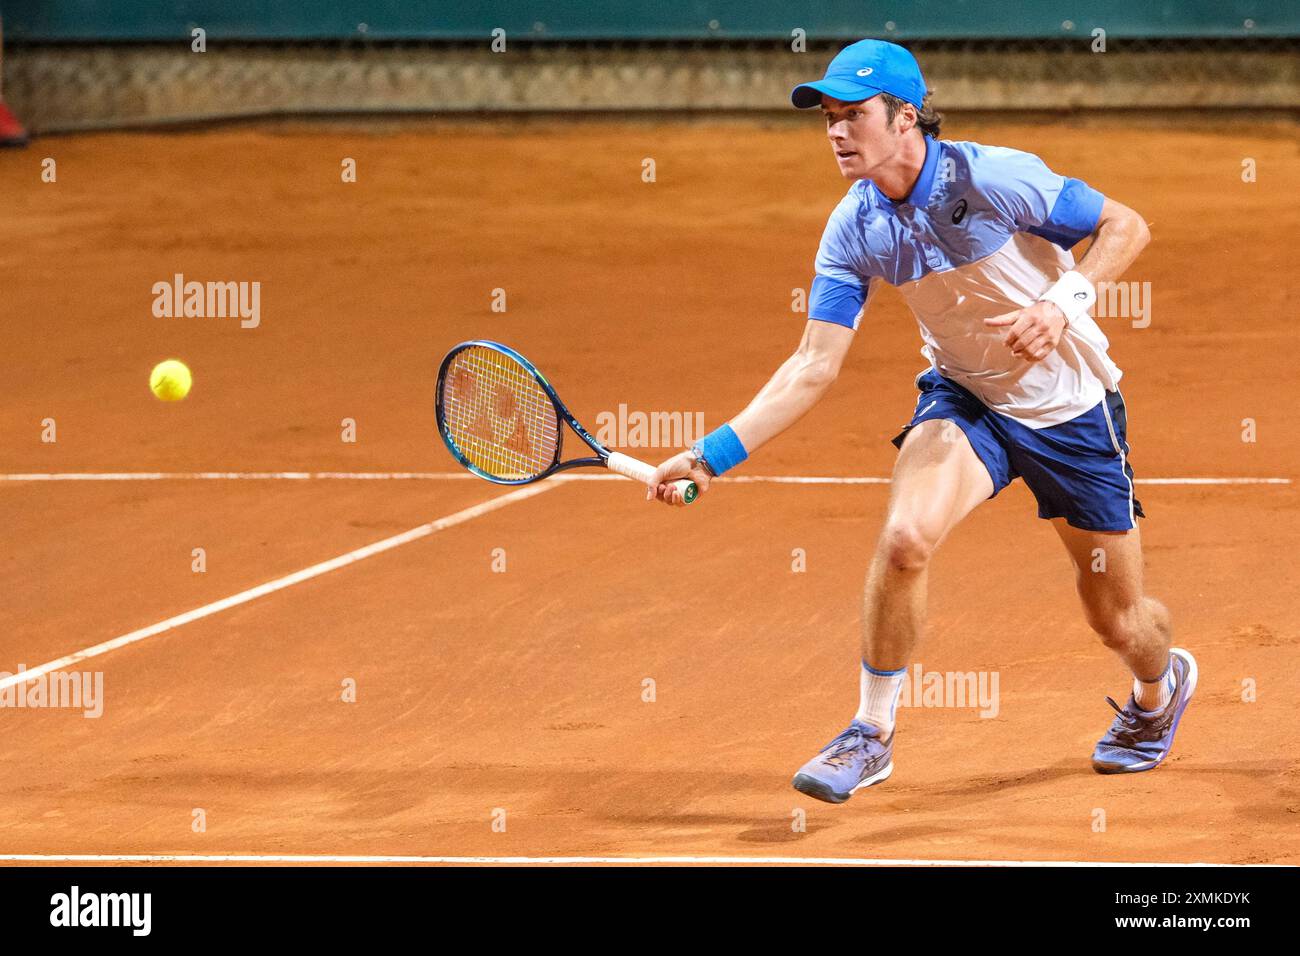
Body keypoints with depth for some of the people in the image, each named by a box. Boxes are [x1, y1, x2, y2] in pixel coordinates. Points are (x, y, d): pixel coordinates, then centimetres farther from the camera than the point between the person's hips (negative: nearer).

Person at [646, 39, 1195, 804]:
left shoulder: (996, 180, -25)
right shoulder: (853, 231, -12)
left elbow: (1127, 226, -14)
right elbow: (814, 369, -11)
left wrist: (1061, 303, -30)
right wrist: (713, 455, -20)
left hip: (1070, 409, -2)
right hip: (964, 399, 2)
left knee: (1118, 620, 8)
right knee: (905, 539, -28)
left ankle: (1161, 686, 47)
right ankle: (872, 735, -10)